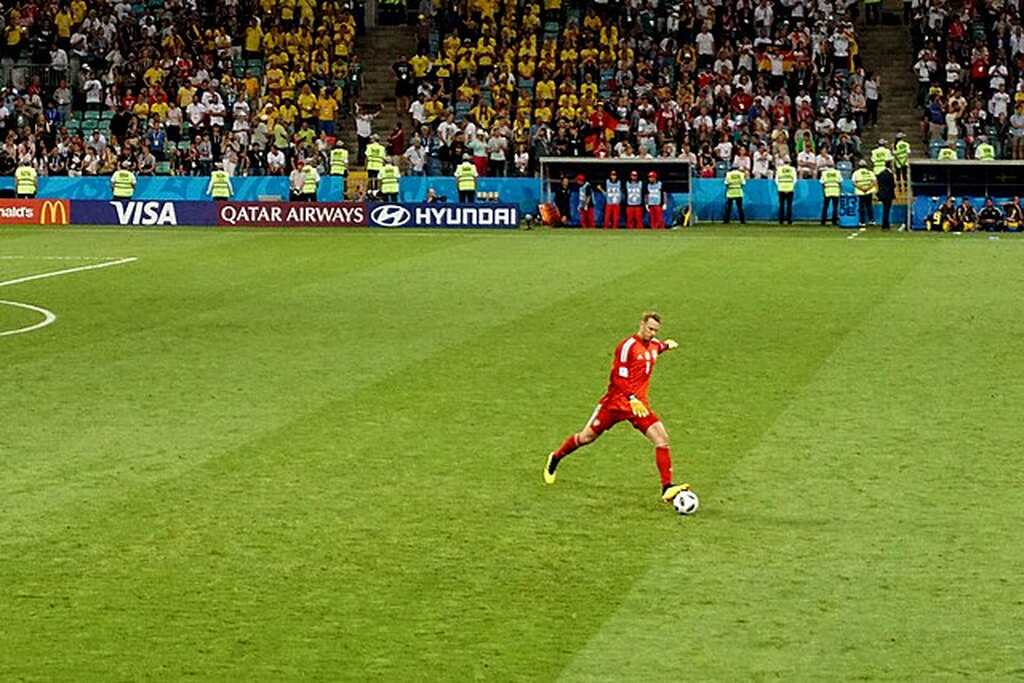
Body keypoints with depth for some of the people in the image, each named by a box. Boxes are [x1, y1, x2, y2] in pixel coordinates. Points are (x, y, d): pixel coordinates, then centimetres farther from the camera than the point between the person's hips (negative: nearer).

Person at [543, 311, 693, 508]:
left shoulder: (653, 344, 7)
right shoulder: (628, 346, -15)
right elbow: (619, 378, -21)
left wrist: (665, 346, 16)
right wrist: (632, 399, -32)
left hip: (639, 403, 5)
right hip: (616, 401, -5)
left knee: (661, 438, -14)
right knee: (587, 437, 8)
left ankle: (667, 488, -14)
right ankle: (555, 459, 35)